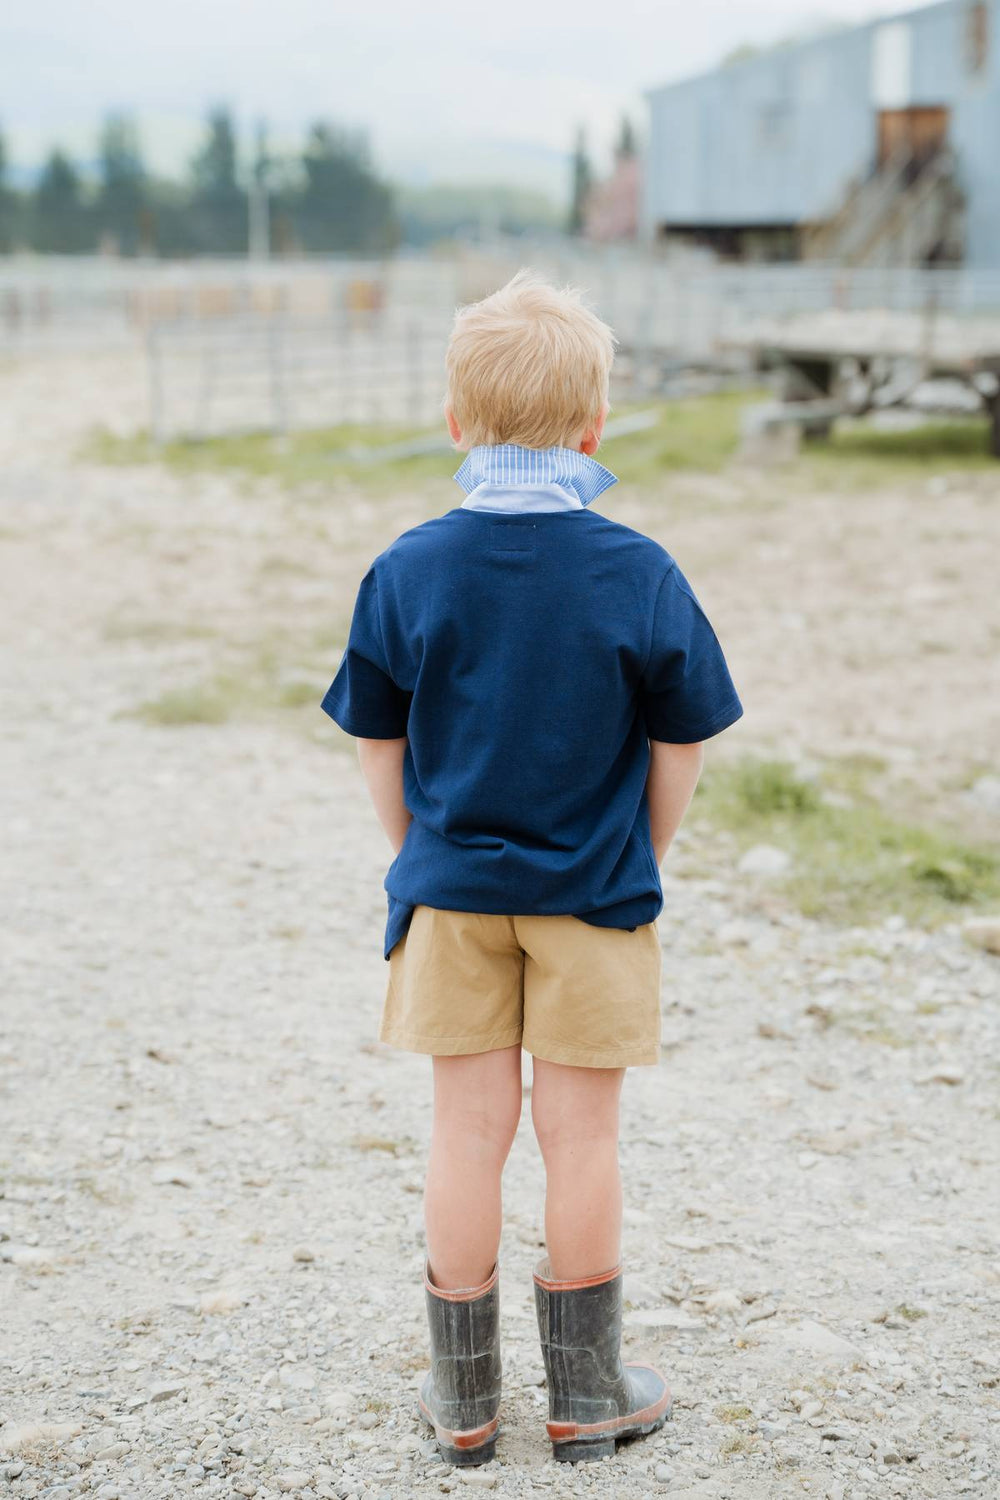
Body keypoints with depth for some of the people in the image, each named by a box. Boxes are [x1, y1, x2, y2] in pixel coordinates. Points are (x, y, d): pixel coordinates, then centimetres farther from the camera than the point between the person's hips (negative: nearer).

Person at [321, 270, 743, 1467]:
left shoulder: (405, 572, -8)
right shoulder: (640, 576, -12)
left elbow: (380, 748, 0)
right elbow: (679, 750, -5)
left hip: (454, 889, 2)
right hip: (594, 894, -1)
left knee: (469, 1129, 9)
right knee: (581, 1131, 8)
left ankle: (464, 1400, 20)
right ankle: (585, 1395, 20)